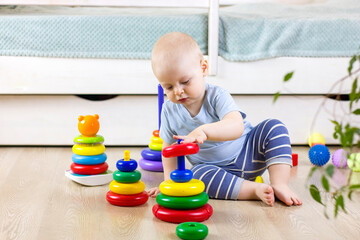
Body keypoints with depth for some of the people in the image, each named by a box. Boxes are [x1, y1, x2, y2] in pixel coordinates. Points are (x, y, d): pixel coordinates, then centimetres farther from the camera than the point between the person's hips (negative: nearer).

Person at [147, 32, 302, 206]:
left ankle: (279, 185, -27)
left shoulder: (217, 96, -21)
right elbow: (168, 146, 5)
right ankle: (255, 190, -33)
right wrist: (169, 179, -7)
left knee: (273, 127, -22)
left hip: (247, 153, -1)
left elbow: (236, 127, -40)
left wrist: (203, 131, -57)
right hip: (213, 167, 1)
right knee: (199, 174, -34)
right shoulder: (169, 110, -8)